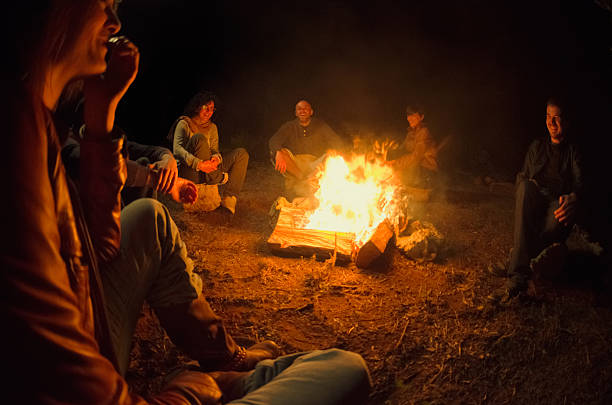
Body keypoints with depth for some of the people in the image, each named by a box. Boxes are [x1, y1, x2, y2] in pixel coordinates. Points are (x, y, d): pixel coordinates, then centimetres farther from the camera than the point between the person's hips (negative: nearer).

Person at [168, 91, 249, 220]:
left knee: (241, 153, -10)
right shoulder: (184, 123, 0)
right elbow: (177, 150, -16)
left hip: (208, 172, 6)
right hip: (188, 172, -6)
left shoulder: (212, 127, 18)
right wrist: (198, 164, -32)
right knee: (199, 138, -28)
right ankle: (221, 178, -19)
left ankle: (228, 202, -27)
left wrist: (216, 158, -21)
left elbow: (215, 150, 7)